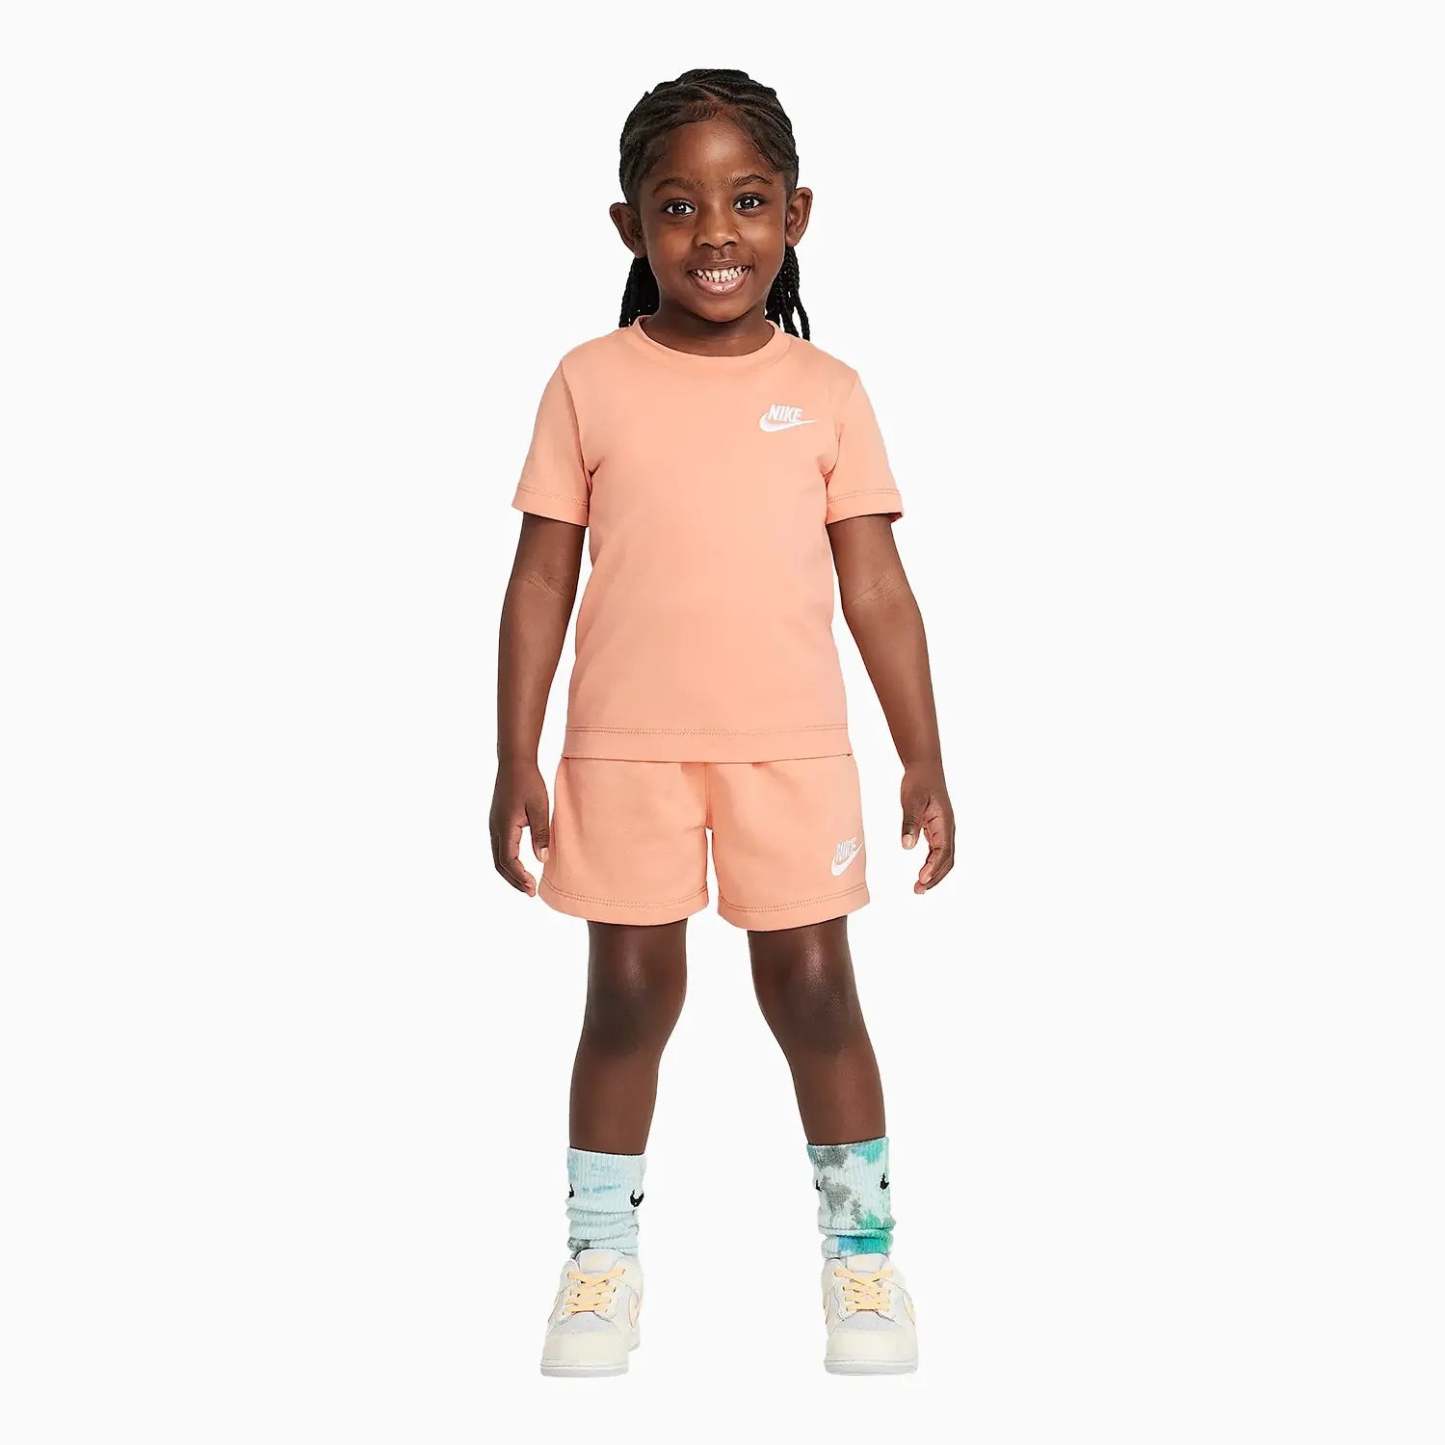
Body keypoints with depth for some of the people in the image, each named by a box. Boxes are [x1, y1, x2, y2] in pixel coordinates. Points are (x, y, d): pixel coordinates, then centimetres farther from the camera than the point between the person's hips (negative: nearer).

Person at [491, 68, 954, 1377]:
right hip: (626, 745, 0)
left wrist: (926, 764, 0)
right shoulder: (591, 383, 1)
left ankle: (862, 1249, 21)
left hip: (791, 744, 0)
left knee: (812, 988, 5)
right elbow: (541, 581, 2)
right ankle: (602, 1255, 22)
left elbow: (878, 590, 3)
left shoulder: (827, 391, 2)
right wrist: (517, 761, -2)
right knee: (630, 996, 8)